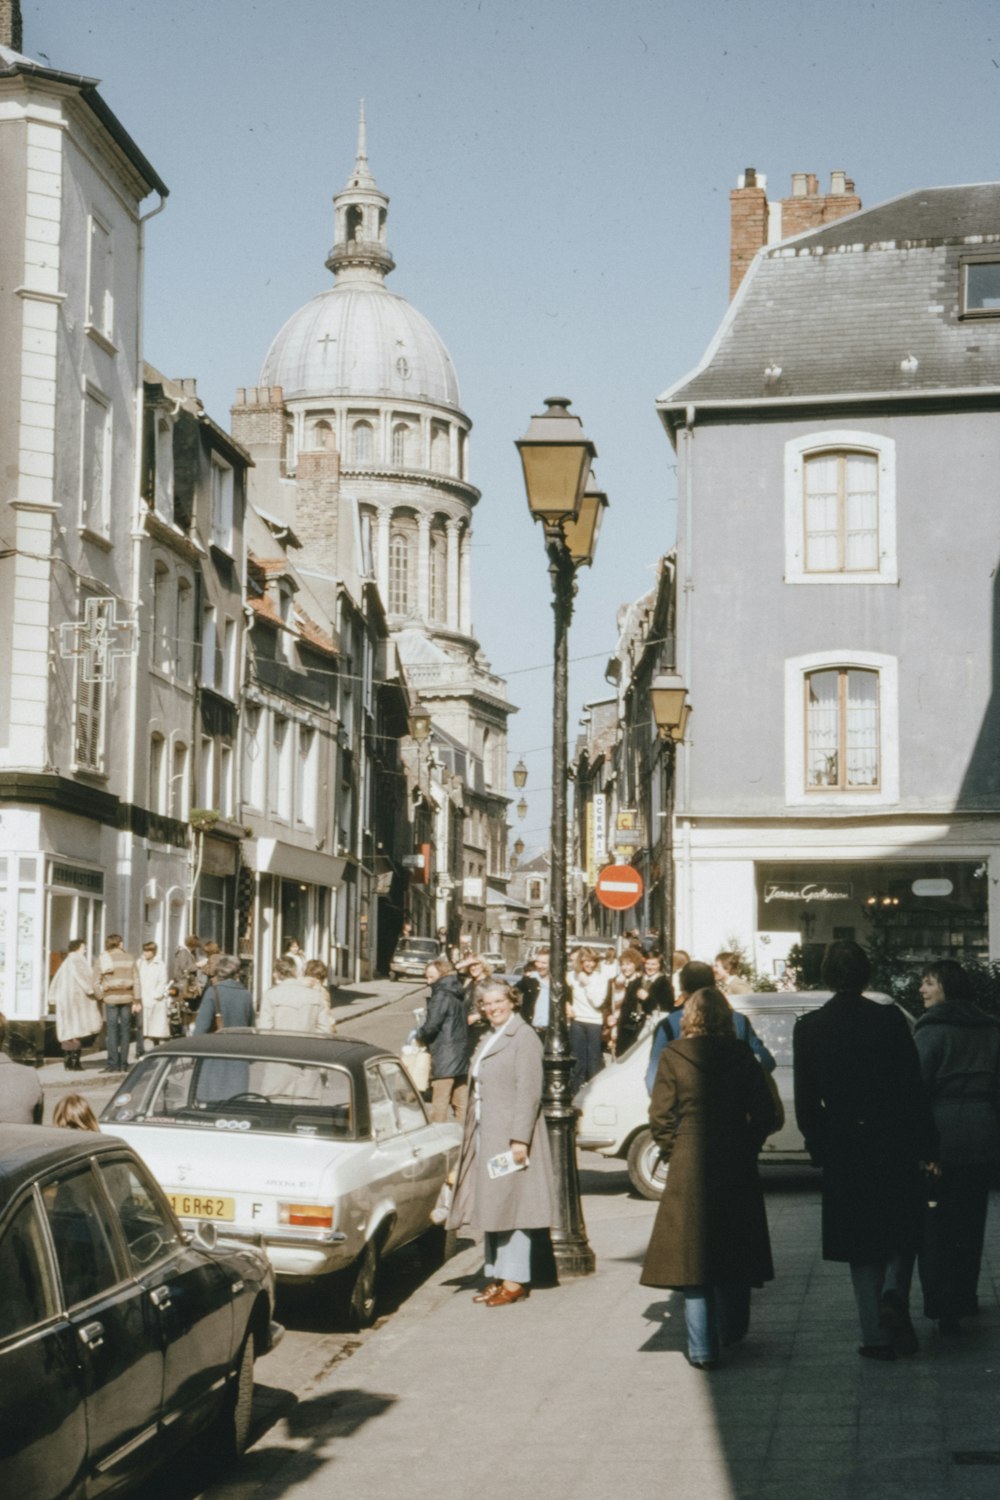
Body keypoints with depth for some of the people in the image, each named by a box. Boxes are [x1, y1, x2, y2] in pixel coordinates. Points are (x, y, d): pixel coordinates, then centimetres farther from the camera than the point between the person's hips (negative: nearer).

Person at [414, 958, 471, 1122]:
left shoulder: (441, 995, -14)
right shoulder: (459, 993, 12)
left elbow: (432, 1025, -20)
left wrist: (418, 1035, 1)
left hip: (445, 1056, -9)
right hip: (463, 1053, 9)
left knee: (439, 1102, -5)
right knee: (461, 1101, 13)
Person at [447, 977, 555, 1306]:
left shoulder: (523, 1038, -10)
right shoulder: (488, 1040, 17)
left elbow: (529, 1092, -16)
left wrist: (519, 1139, -21)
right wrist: (471, 1136, 15)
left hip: (510, 1136, -9)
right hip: (485, 1136, 9)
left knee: (510, 1204, -6)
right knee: (490, 1205, 10)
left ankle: (515, 1281, -1)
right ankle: (496, 1276, 16)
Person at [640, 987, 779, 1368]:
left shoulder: (673, 1057, -5)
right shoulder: (741, 1056, -1)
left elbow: (660, 1118, -6)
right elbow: (765, 1115, 0)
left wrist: (675, 1153, 8)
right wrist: (745, 1149, 12)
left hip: (688, 1169, -2)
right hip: (736, 1169, 2)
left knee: (691, 1255, 3)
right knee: (733, 1248, 18)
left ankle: (703, 1348, 1)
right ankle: (731, 1332, 28)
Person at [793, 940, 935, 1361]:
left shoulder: (808, 1027, -4)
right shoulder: (890, 1019, -8)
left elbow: (805, 1100, -2)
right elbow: (913, 1088, -7)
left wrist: (817, 1146, 10)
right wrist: (926, 1146, 0)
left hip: (844, 1152, 1)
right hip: (894, 1145, -1)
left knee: (862, 1245, 10)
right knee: (903, 1230, 17)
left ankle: (877, 1335, 8)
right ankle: (894, 1295, -7)